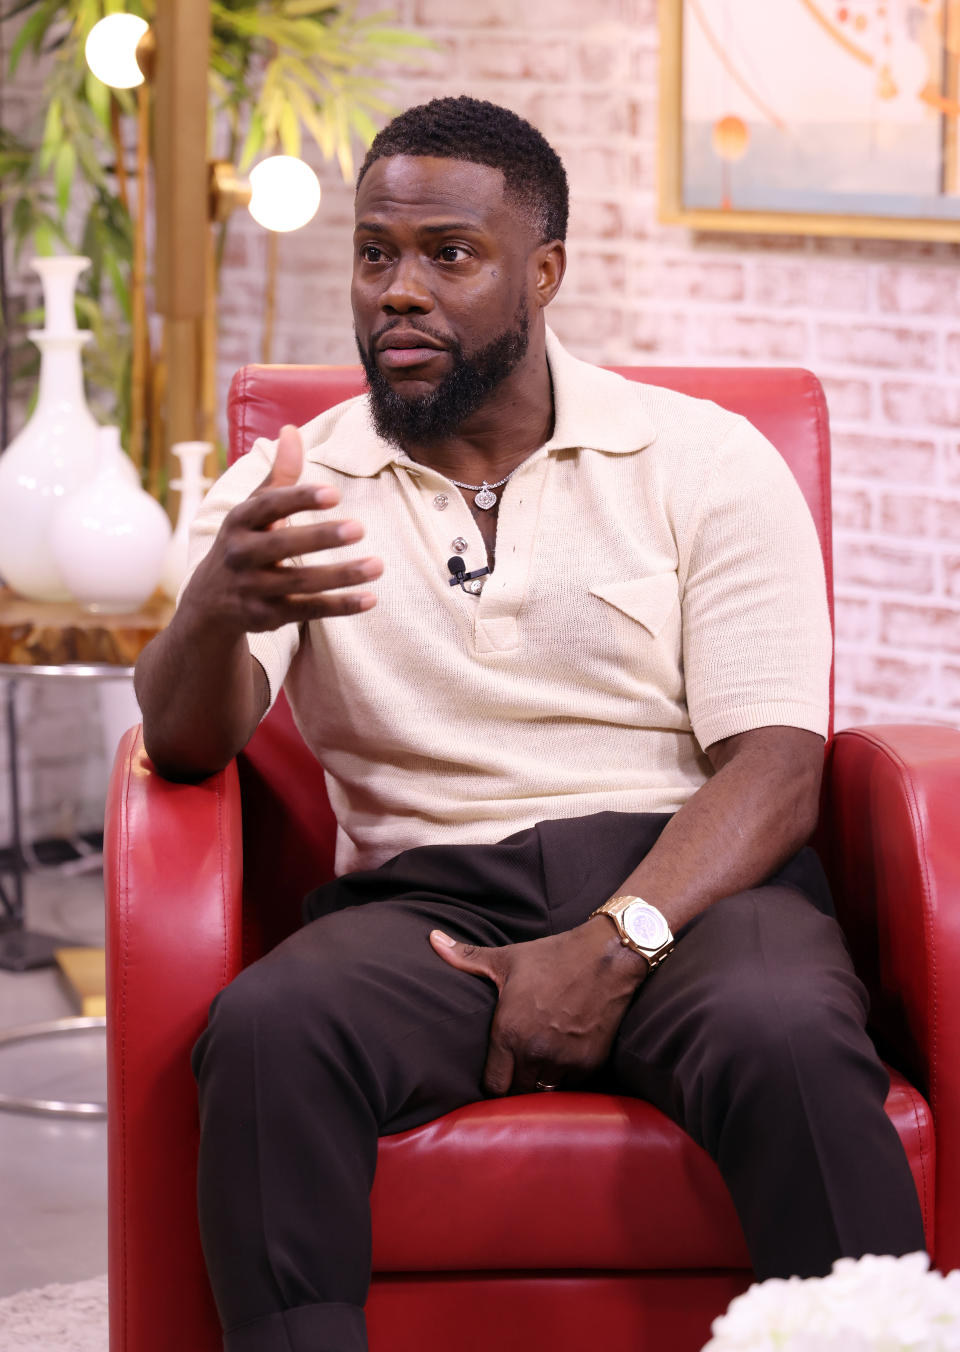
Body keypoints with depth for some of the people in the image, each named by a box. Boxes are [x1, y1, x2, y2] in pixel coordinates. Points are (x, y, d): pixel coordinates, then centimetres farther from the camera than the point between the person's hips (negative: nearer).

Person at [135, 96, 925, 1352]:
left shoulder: (708, 461, 8)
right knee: (266, 1032, -32)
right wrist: (218, 606, -27)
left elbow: (776, 765, -1)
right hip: (426, 902, 1)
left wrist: (615, 945, -18)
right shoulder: (288, 488, 12)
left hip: (681, 879, -1)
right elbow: (186, 743, -3)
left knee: (784, 1038, -35)